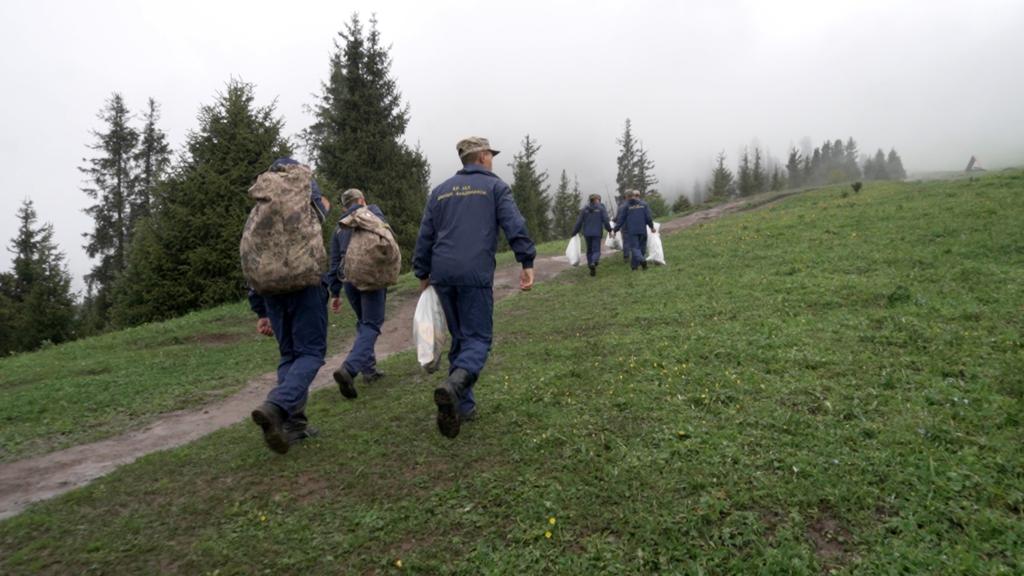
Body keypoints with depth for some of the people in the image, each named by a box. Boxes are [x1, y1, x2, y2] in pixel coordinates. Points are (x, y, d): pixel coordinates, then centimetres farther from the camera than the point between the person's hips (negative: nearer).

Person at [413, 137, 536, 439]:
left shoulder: (440, 191, 20)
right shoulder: (495, 186, 8)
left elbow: (425, 236, 18)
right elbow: (515, 226, -5)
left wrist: (423, 274, 24)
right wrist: (527, 262, -5)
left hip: (442, 275, 5)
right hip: (476, 274, -5)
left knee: (459, 338, 15)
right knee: (478, 338, -3)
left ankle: (463, 406, 14)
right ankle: (453, 385, -31)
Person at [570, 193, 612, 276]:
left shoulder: (585, 209, 4)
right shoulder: (601, 208, -3)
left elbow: (579, 222, 3)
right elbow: (605, 220, -8)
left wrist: (573, 233, 9)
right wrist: (609, 229, 8)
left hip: (587, 233, 3)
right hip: (597, 233, -2)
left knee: (589, 251, 14)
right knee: (596, 251, 0)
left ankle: (592, 269, 11)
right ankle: (593, 263, -31)